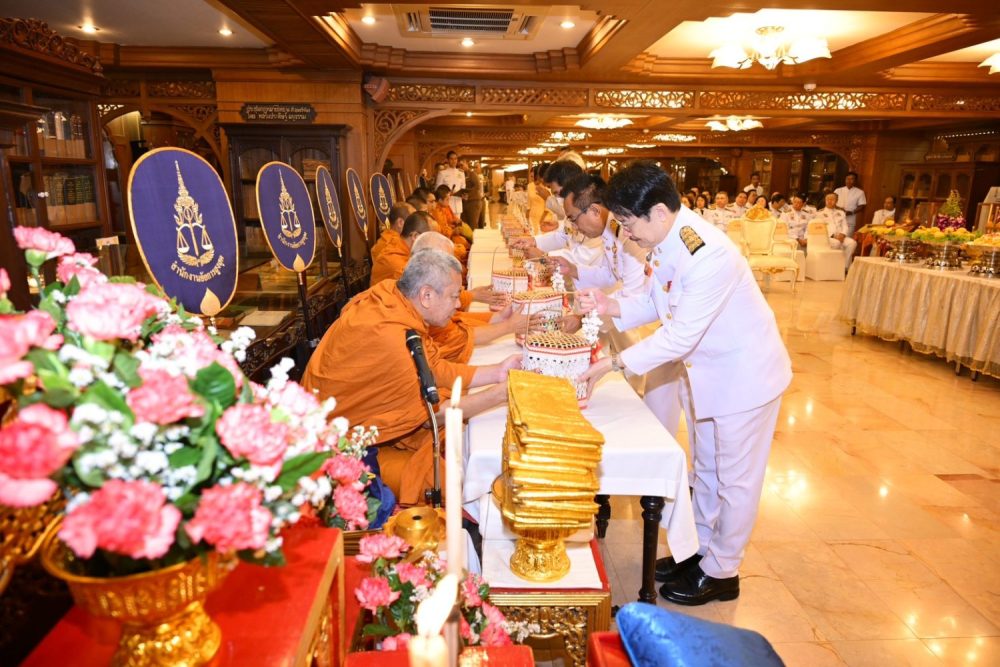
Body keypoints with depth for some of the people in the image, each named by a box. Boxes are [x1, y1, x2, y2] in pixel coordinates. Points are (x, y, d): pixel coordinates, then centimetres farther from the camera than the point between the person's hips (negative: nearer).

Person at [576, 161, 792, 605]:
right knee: (704, 469, 22)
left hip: (744, 372, -9)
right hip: (707, 367, 9)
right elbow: (661, 303, 3)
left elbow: (681, 336, -32)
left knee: (735, 480, 9)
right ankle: (700, 550, 41)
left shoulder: (707, 255, -34)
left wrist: (614, 363, -28)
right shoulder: (667, 240, -6)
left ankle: (721, 573, 27)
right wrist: (614, 307, -13)